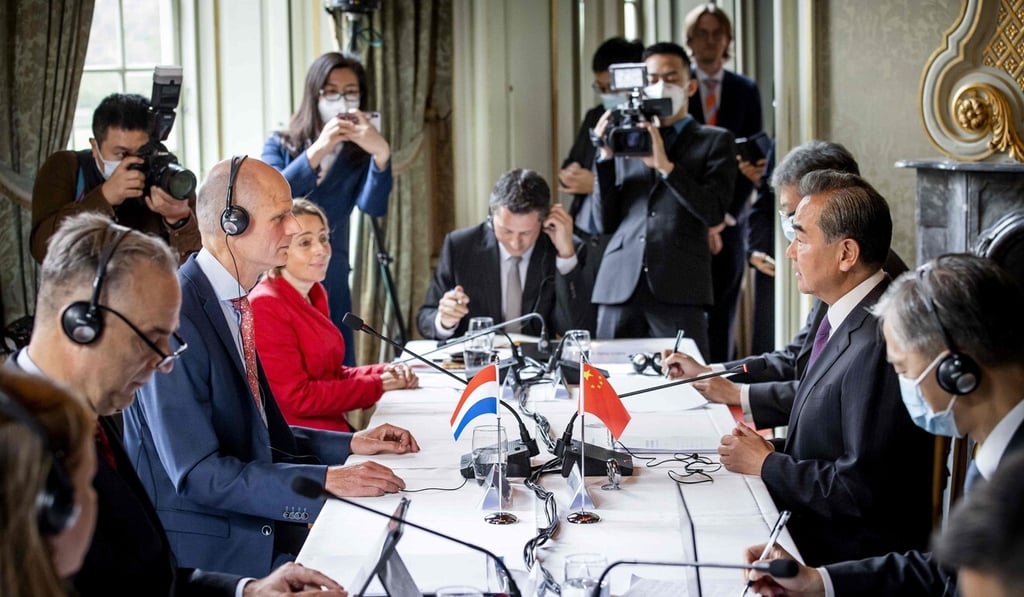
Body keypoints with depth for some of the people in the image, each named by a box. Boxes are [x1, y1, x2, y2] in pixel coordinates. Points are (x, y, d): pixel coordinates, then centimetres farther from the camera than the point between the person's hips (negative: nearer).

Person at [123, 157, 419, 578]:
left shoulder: (233, 304, 9)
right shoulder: (174, 314, -20)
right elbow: (197, 473, -23)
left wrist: (350, 445, 7)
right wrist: (327, 481, -26)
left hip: (248, 523, 8)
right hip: (201, 547, -8)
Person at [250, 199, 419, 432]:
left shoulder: (315, 294, 13)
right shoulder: (265, 306, -14)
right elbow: (298, 397, -16)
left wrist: (384, 372, 3)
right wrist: (378, 384, -10)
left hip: (334, 429, 8)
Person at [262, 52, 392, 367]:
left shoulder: (359, 154, 3)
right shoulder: (281, 145, 5)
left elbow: (373, 206, -15)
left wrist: (382, 155, -32)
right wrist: (317, 151, -26)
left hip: (330, 285, 1)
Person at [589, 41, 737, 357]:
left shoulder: (714, 141, 12)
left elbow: (714, 212, -3)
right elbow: (606, 223, 15)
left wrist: (665, 166, -11)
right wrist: (606, 157, 4)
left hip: (679, 289, -3)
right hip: (620, 285, 3)